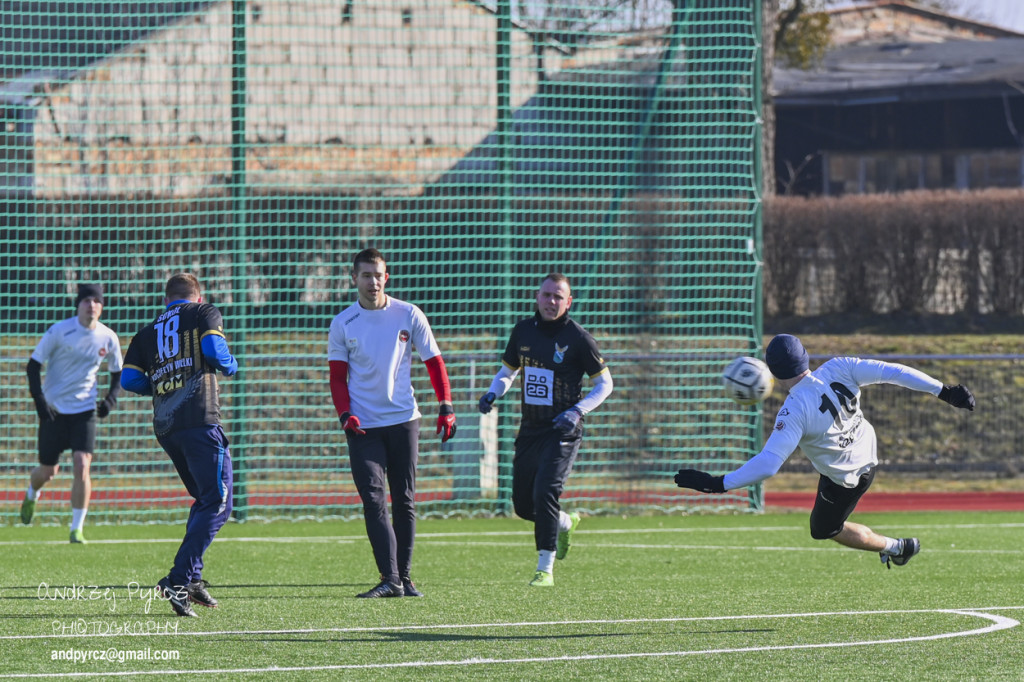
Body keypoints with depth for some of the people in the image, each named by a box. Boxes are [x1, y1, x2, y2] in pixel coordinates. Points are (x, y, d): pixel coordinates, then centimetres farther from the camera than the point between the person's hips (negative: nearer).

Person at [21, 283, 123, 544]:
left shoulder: (108, 338, -2)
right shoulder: (59, 331, -11)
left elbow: (117, 373, 14)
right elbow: (33, 365, -4)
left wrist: (110, 400, -3)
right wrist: (39, 401, -13)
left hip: (85, 409, 1)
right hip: (54, 409, -1)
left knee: (82, 465, -16)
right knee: (48, 471, 8)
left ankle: (77, 529, -7)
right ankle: (31, 494, 46)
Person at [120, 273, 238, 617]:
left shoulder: (148, 332, 21)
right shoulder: (205, 313, 9)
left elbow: (129, 379, 12)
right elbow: (213, 350, -9)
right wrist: (231, 365, 12)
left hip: (165, 427, 6)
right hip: (200, 419, -6)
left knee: (204, 499, 20)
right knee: (216, 504, -8)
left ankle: (192, 577, 9)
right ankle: (179, 581, -21)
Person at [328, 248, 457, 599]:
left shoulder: (408, 316, 1)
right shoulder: (342, 324, 2)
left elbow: (434, 362, 8)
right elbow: (338, 377, 6)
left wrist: (446, 406, -1)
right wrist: (345, 415, -10)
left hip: (403, 421, 1)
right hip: (363, 426, -1)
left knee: (404, 502, 6)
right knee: (374, 502, -11)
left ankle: (404, 578, 14)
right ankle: (389, 580, -16)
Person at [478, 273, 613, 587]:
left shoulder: (578, 338, -10)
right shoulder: (523, 330, 5)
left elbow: (604, 384, -3)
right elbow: (508, 370, 19)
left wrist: (577, 411, -17)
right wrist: (493, 393, -3)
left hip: (563, 431, -6)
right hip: (530, 429, 6)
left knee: (545, 493, -20)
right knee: (523, 505, 10)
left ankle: (546, 568, -12)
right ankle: (566, 523, 42)